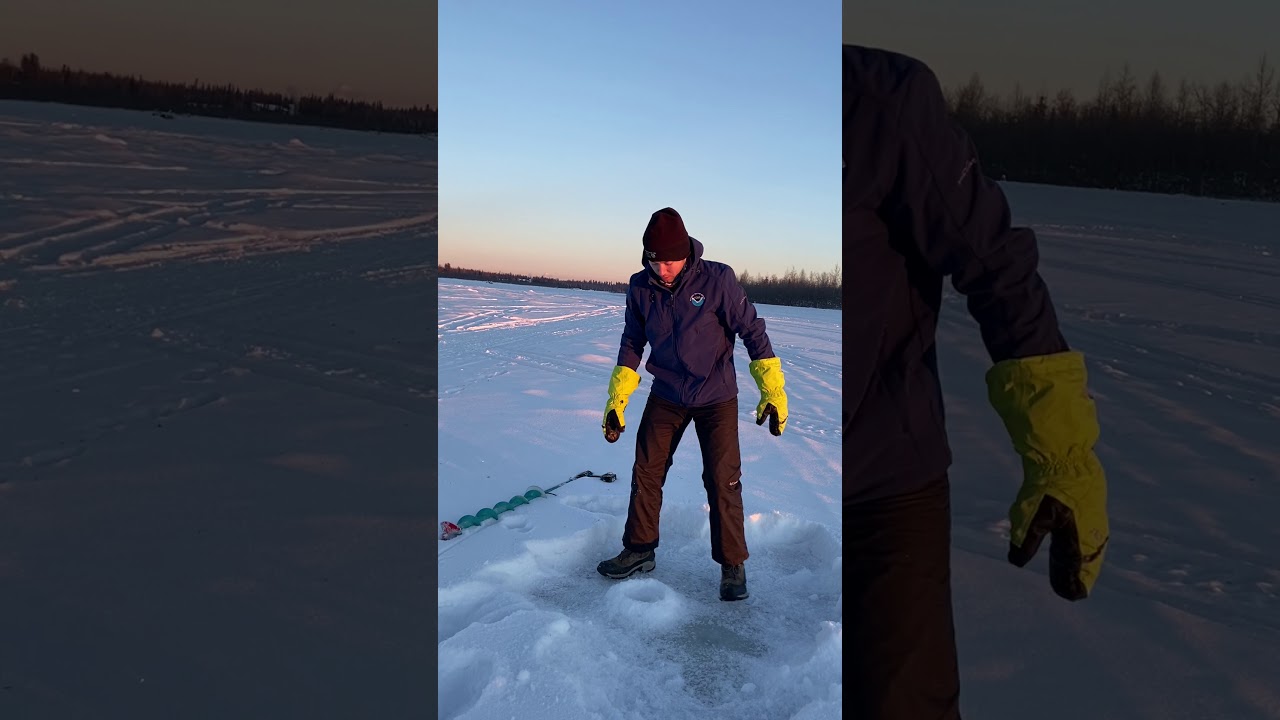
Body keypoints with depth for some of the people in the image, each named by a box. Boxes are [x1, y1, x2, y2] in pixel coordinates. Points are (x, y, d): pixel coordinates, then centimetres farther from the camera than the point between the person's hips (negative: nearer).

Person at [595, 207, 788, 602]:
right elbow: (632, 343, 4)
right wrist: (616, 399, 1)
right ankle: (639, 551, 25)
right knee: (645, 474, 7)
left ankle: (732, 565, 13)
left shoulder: (717, 279, -19)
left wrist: (772, 390, -17)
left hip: (716, 398, -3)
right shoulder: (640, 287, -7)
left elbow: (752, 330, -12)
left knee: (722, 481, -3)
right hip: (666, 397, 4)